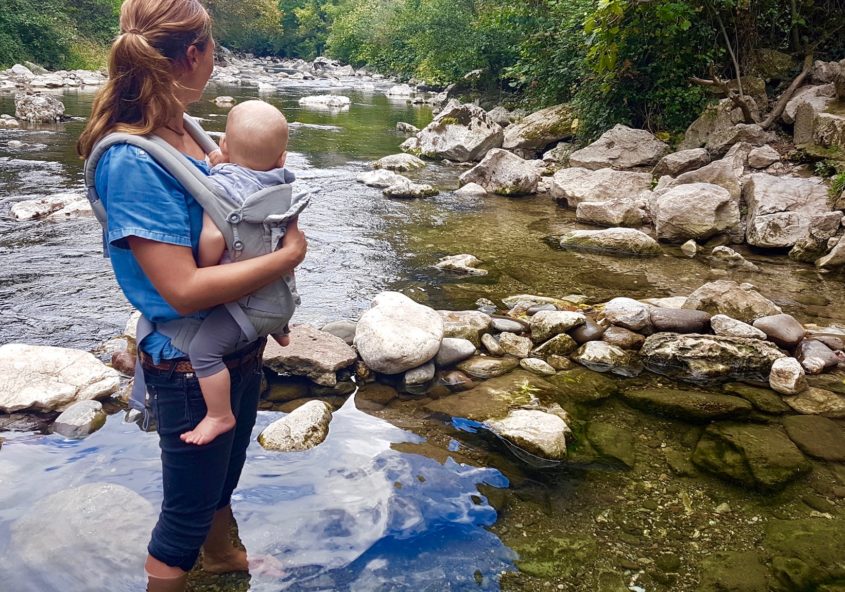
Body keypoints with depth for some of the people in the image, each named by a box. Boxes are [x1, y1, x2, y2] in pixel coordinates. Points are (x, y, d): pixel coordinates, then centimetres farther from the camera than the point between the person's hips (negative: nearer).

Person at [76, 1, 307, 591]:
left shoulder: (185, 131, -1)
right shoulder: (133, 160, -26)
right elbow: (183, 290, -30)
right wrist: (288, 255, -22)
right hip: (192, 364, -9)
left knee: (224, 475, 31)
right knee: (186, 513, 12)